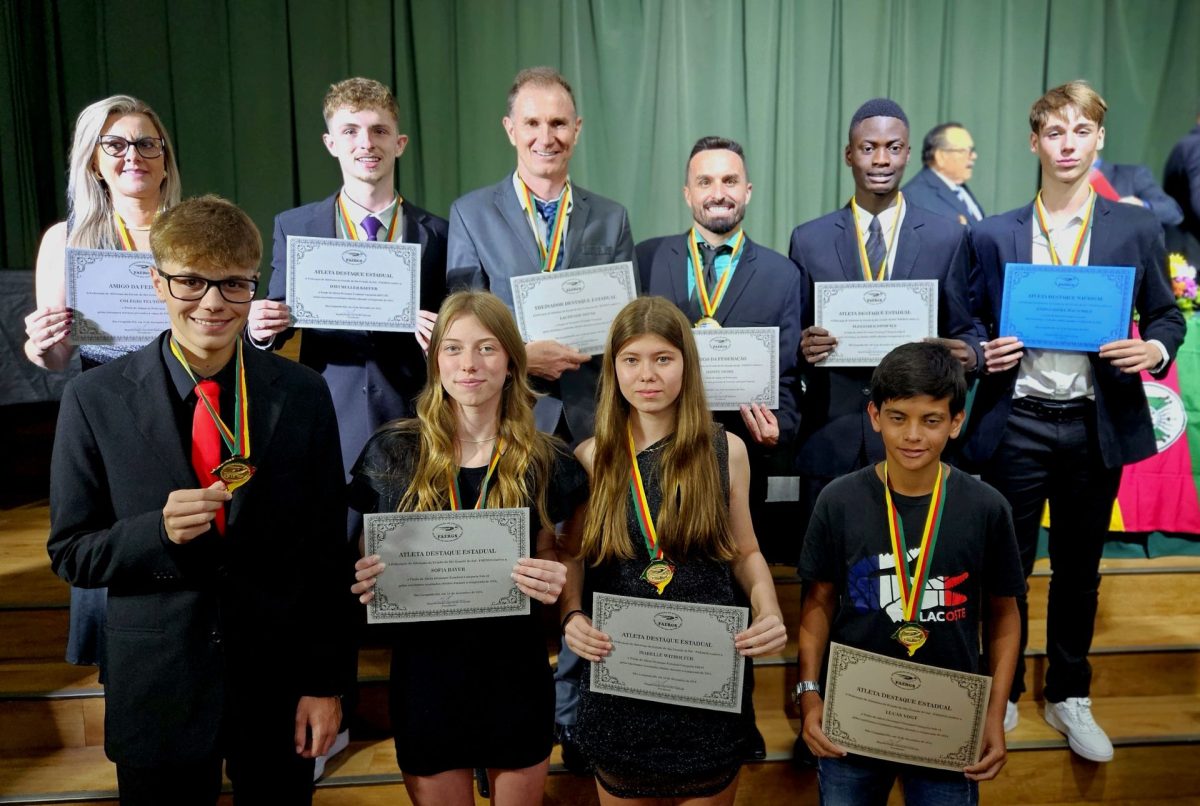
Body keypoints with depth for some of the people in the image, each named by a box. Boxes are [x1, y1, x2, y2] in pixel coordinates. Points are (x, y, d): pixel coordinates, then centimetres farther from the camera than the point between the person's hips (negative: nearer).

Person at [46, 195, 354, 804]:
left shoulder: (302, 394, -6)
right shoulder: (95, 400, -6)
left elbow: (327, 552, -3)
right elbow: (70, 553, -2)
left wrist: (327, 682, -2)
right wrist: (159, 532, -22)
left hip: (278, 685, 1)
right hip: (156, 688, 0)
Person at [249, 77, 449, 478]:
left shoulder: (437, 233, 4)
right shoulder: (293, 227, 6)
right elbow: (278, 338, 7)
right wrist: (261, 331, -14)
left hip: (413, 426, 0)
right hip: (329, 427, 0)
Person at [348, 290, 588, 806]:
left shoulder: (544, 461, -5)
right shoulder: (393, 451, -6)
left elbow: (549, 558, 6)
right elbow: (369, 557, 4)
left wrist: (554, 580, -16)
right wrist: (364, 580, -17)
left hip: (515, 672, 1)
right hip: (423, 672, 0)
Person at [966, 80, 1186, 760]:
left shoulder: (1137, 228, 4)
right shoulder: (995, 236, 3)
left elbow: (1167, 316, 8)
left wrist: (1155, 350, -12)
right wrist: (985, 354, -13)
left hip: (1097, 425, 1)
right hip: (1019, 424, -1)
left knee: (1080, 570, 15)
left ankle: (1070, 697, 34)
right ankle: (1003, 692, 29)